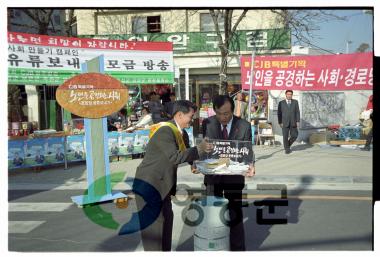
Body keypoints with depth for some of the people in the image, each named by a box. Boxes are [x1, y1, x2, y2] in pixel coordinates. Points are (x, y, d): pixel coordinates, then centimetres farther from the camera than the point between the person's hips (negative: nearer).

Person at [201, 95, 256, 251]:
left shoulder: (244, 126, -9)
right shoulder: (208, 123, -7)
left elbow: (248, 150, -7)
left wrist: (250, 165, -28)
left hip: (234, 176, -1)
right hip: (213, 175, 1)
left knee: (235, 215, 9)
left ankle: (237, 249, 26)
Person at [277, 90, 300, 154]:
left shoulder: (295, 102, 6)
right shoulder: (281, 103, 1)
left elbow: (297, 112, 3)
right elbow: (279, 113, 1)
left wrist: (298, 121, -4)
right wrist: (280, 122, -6)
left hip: (293, 122, 2)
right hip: (285, 122, -2)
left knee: (294, 136, 0)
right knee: (285, 137, -3)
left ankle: (288, 145, 26)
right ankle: (287, 149, 12)